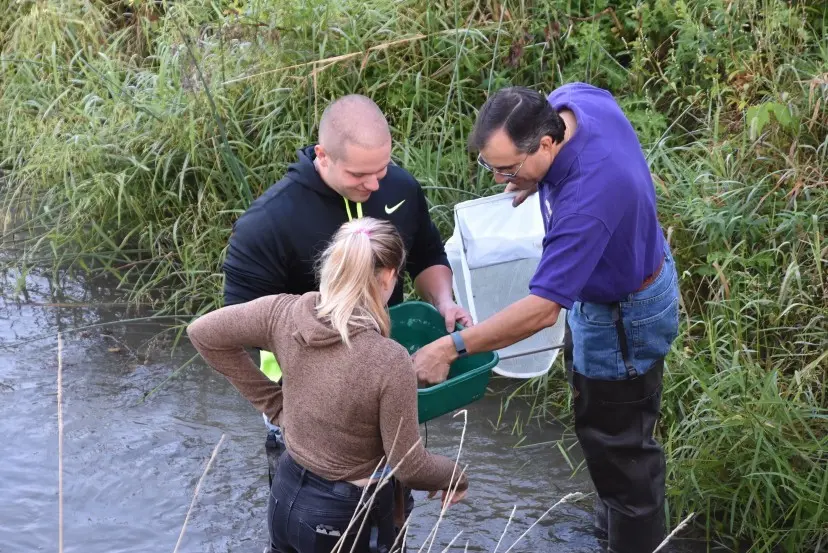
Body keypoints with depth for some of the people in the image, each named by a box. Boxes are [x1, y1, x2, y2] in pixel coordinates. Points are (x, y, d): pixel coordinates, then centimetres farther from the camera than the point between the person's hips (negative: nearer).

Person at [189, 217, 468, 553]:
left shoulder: (285, 314, -13)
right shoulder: (389, 362, -27)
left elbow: (201, 333, 2)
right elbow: (409, 467, -18)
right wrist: (456, 477, 4)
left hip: (285, 495, 5)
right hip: (345, 516, -5)